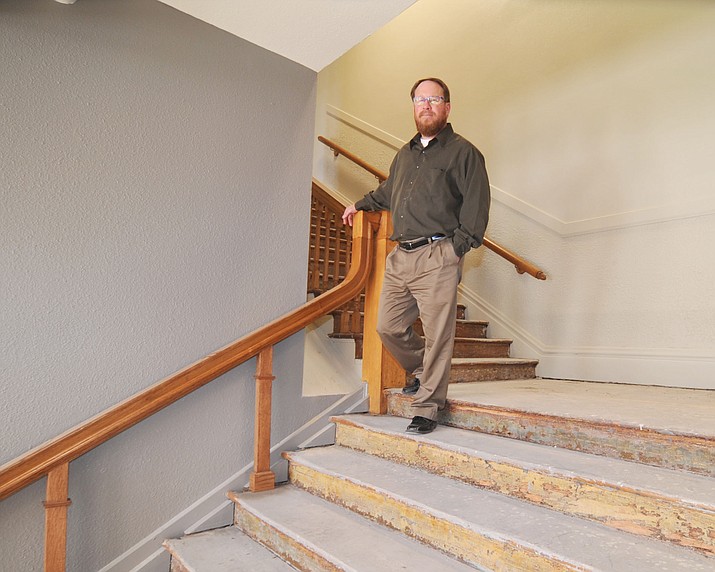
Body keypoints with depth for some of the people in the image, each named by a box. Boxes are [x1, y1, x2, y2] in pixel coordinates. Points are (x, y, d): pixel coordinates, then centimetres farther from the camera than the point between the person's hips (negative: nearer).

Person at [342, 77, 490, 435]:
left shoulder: (463, 152, 3)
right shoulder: (405, 154, 23)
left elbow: (476, 204, -5)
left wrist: (457, 248, -12)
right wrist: (360, 205, 45)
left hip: (437, 258, -6)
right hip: (400, 257, 7)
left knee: (437, 335, -4)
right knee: (388, 327, 8)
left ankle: (427, 408, 9)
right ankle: (421, 371, 33)